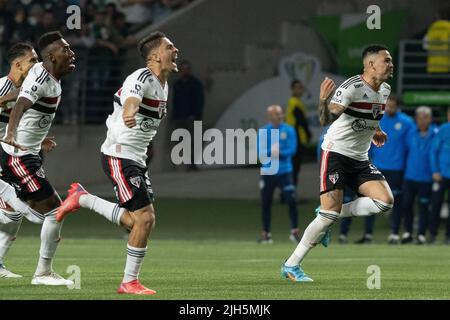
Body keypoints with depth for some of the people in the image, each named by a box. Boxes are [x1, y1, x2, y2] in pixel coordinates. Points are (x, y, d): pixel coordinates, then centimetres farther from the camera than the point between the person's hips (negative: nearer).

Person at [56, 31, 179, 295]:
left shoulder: (163, 84, 12)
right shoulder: (143, 78, -18)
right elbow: (131, 100, -41)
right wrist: (129, 114, -62)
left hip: (137, 159, 10)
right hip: (119, 157, -10)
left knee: (136, 221, 6)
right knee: (145, 218, -14)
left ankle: (83, 199, 20)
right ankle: (130, 282, -3)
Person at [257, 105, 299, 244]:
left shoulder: (289, 130, 0)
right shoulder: (262, 132, 1)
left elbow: (292, 149, -8)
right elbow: (260, 153, -4)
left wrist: (279, 153, -21)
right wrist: (271, 152, -22)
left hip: (284, 171, -1)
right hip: (267, 172, 1)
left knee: (292, 200, -12)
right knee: (265, 204, 5)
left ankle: (295, 231, -3)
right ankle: (266, 234, 15)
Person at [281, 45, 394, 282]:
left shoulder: (385, 90, 8)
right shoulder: (352, 87, -18)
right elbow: (326, 119, -31)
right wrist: (323, 101, -49)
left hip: (360, 159, 7)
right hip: (336, 153, -7)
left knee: (385, 201, -13)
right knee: (330, 214, -15)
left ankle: (334, 214, 5)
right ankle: (291, 266, -4)